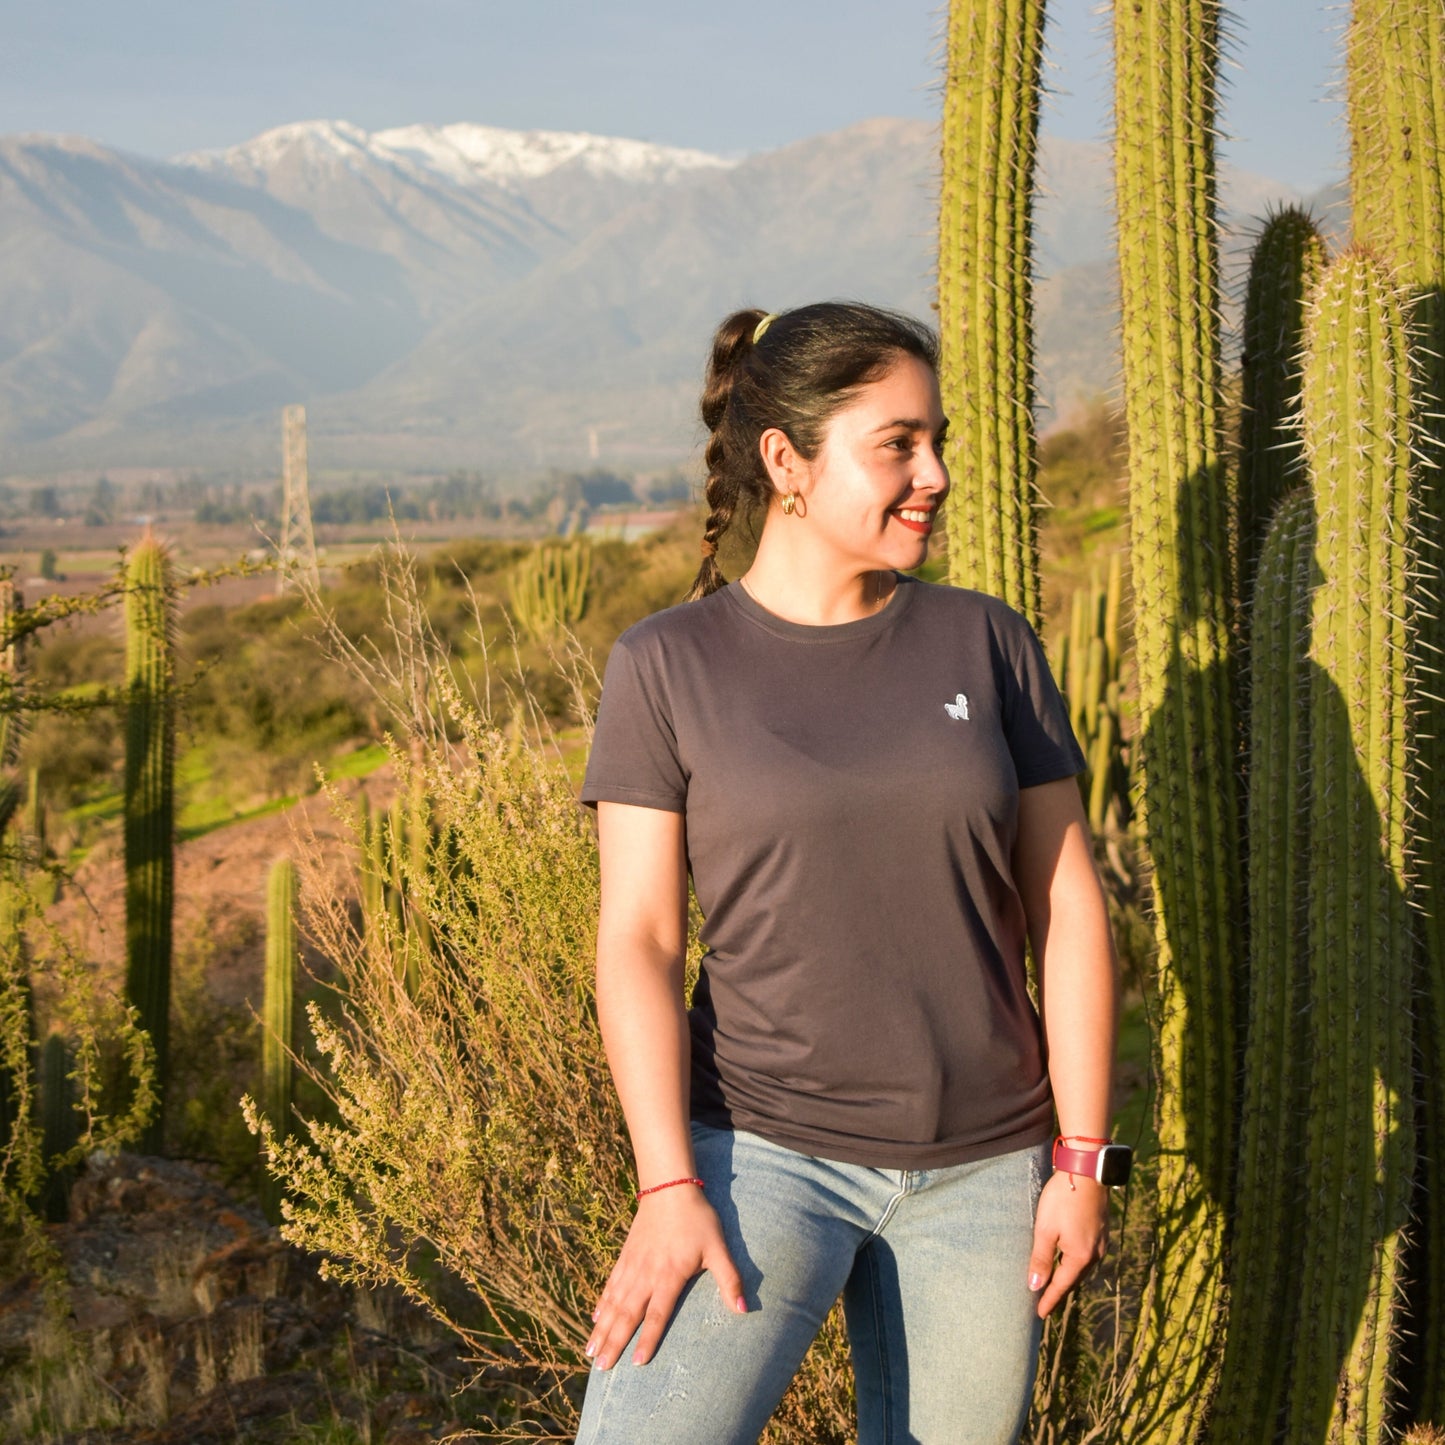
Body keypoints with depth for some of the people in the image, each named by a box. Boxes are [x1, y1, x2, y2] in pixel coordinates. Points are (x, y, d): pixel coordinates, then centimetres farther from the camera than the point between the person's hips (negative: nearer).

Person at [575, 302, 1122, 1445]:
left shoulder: (987, 645, 3)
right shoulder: (668, 665, -2)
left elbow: (1068, 911, 3)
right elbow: (636, 942, -6)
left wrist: (1082, 1163, -1)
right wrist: (669, 1189, -15)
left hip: (980, 1167, 2)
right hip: (763, 1149, -2)